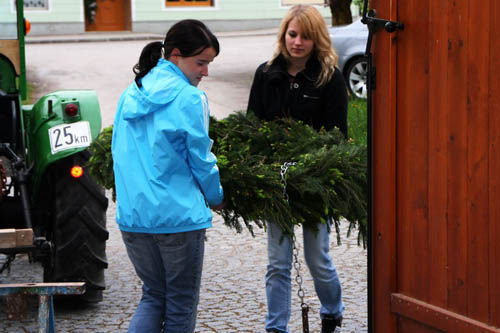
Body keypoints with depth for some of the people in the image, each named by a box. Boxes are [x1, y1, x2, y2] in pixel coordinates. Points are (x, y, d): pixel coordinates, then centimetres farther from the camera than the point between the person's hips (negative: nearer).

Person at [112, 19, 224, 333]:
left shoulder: (131, 95, 9)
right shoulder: (189, 98, -11)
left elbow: (120, 154, 14)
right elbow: (201, 160, -6)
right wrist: (216, 198, 12)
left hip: (132, 215, 6)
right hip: (178, 215, -6)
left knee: (153, 296, 18)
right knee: (181, 304, 8)